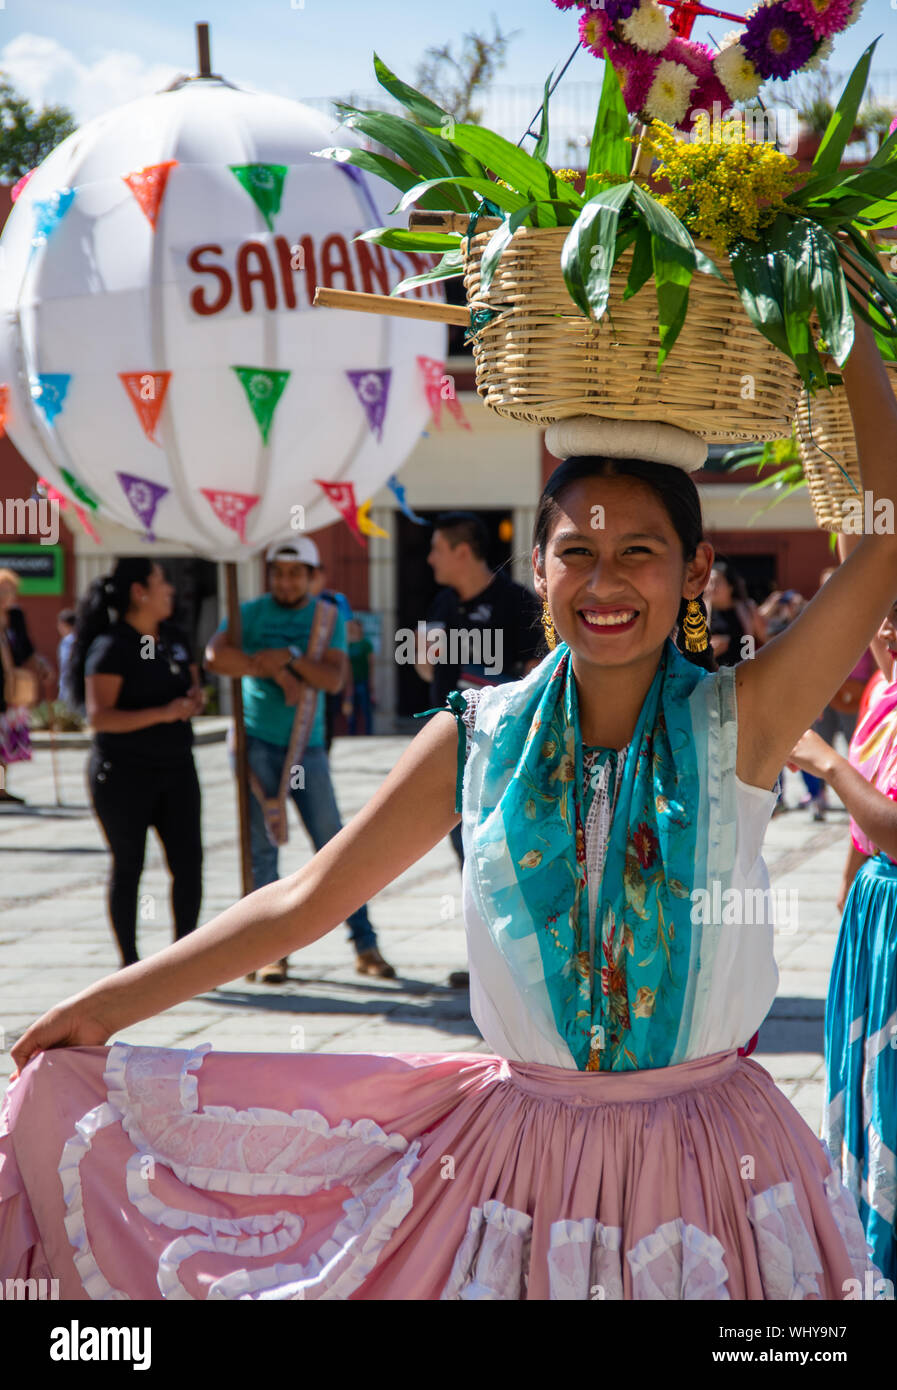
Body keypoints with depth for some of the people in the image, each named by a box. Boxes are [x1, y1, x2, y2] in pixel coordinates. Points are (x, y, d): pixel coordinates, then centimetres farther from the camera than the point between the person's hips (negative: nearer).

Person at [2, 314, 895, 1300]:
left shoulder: (734, 723, -7)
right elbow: (304, 901, 4)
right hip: (520, 1156, 2)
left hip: (711, 1164, -1)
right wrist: (105, 1008, 5)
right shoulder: (479, 739, -1)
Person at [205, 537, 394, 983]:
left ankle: (365, 945, 3)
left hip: (306, 746, 0)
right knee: (262, 847, -1)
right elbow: (215, 656, -15)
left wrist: (288, 657, -18)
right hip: (255, 741, 0)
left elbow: (334, 678, -9)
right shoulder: (250, 613, 2)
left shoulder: (328, 618, 5)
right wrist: (274, 669, -17)